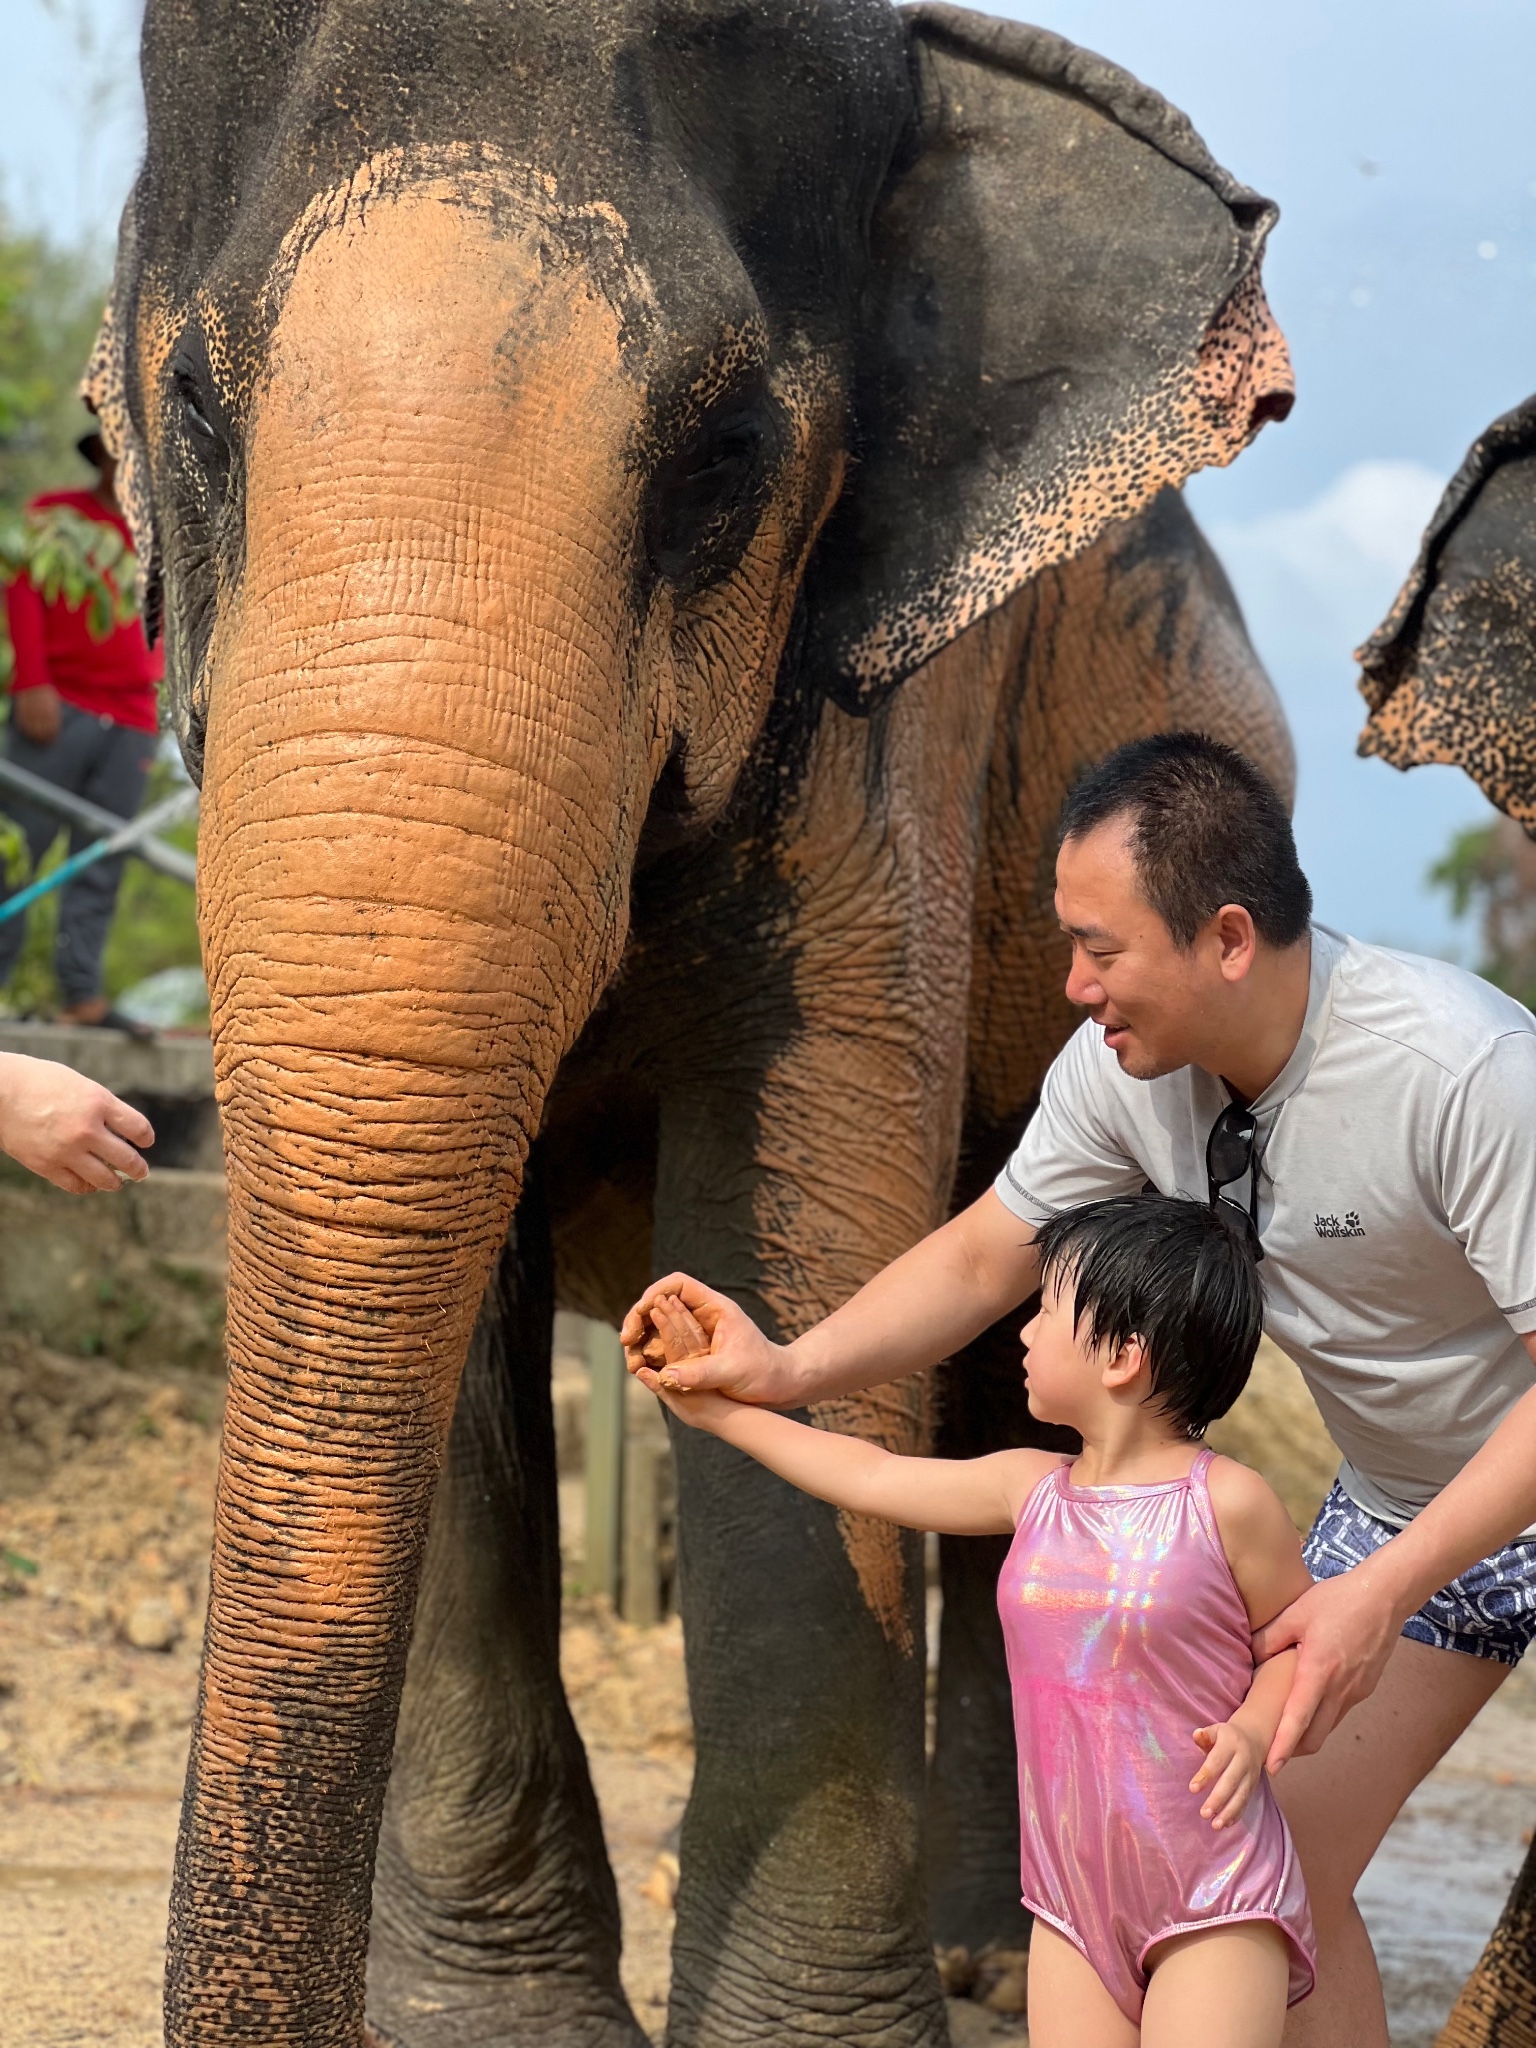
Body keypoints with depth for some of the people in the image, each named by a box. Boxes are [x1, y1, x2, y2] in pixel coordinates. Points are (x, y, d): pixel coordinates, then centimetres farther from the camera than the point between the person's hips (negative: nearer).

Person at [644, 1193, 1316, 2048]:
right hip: (1075, 1895, 6)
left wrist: (1254, 1727, -18)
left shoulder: (1225, 1503, -9)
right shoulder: (1034, 1491, 7)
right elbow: (871, 1478, 17)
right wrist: (721, 1411, 22)